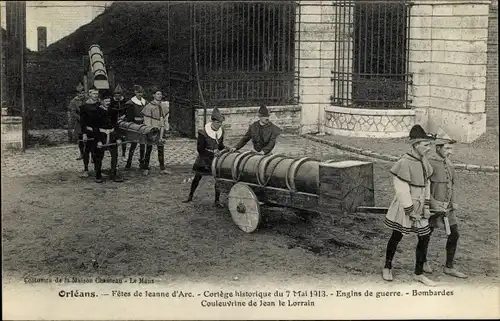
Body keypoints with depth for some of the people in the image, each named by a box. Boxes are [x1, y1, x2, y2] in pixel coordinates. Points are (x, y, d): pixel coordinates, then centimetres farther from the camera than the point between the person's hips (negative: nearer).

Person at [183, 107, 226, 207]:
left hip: (216, 159, 4)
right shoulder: (203, 133, -21)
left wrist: (224, 149, -9)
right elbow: (200, 149, -18)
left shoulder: (221, 131, -5)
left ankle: (217, 201, 7)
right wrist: (212, 154, -26)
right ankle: (190, 196, 27)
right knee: (197, 177, 8)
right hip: (204, 159, -3)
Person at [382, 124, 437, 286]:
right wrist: (410, 211, -17)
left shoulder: (424, 160, 4)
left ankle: (419, 273, 18)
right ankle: (387, 267, 29)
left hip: (419, 206, 7)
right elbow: (402, 190, -20)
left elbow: (426, 183, 12)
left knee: (425, 237, 6)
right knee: (396, 237, 9)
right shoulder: (404, 163, -21)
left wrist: (426, 206, 6)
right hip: (404, 206, -7)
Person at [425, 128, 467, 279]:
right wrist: (434, 205, -21)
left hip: (448, 207, 7)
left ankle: (449, 267, 17)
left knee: (454, 234, 6)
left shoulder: (448, 163, 8)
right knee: (427, 234, 9)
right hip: (432, 207, -7)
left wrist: (453, 203, 6)